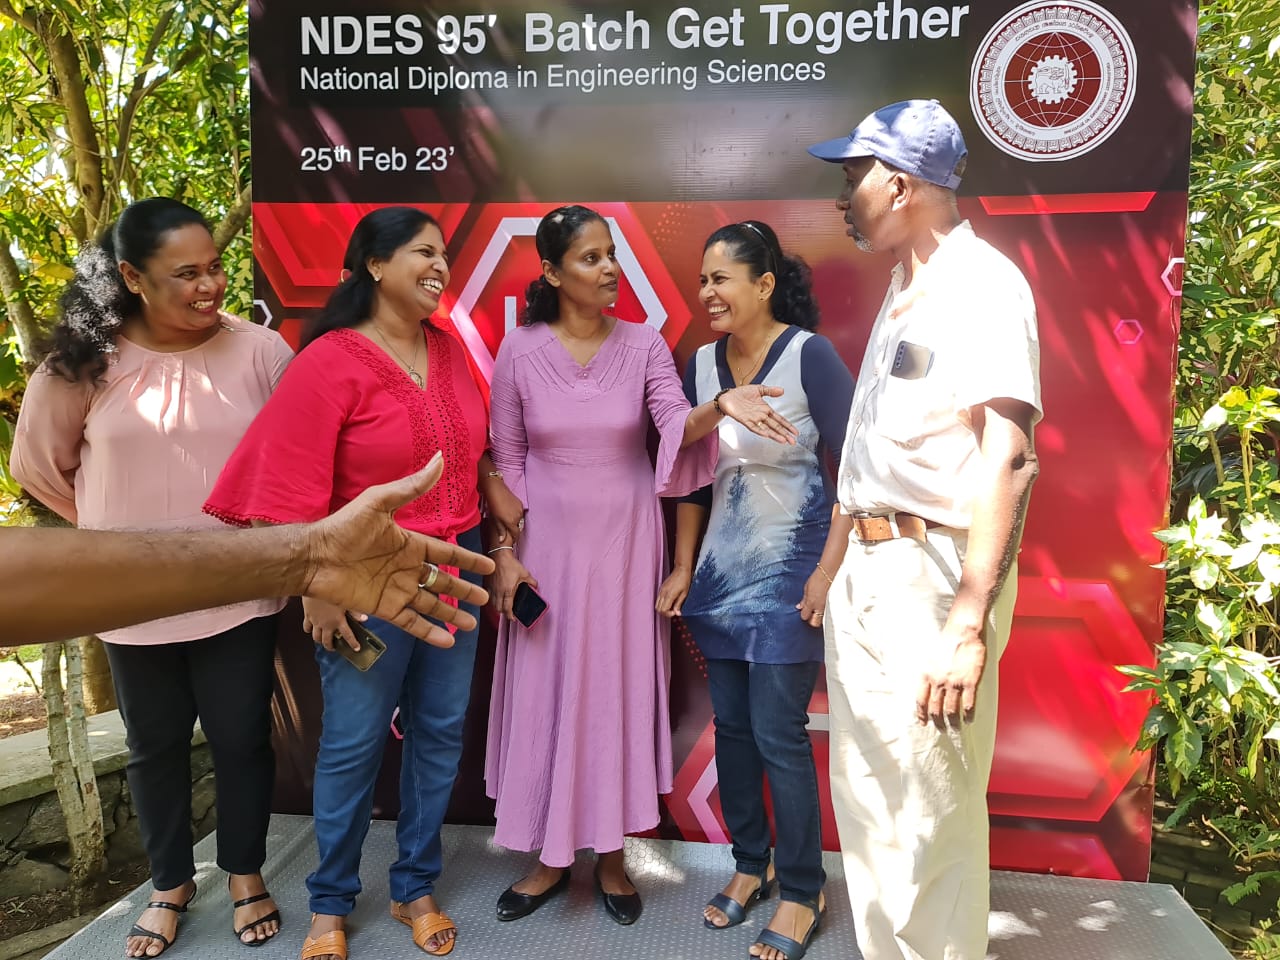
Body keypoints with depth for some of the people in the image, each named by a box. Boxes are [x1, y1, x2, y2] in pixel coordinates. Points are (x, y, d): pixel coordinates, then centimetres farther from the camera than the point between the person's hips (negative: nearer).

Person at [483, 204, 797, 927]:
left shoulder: (644, 344, -2)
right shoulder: (520, 350, -3)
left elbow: (676, 428, -16)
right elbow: (506, 460, 1)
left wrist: (721, 408, -37)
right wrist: (505, 554, -3)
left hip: (624, 544, 0)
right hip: (547, 544, 0)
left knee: (617, 691, 8)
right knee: (544, 694, 7)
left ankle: (611, 855, 27)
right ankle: (552, 857, 27)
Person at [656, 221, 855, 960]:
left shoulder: (810, 356, -11)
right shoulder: (702, 363, 5)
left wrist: (830, 571, -17)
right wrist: (683, 567, 8)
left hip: (789, 576, -5)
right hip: (722, 574, 6)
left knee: (779, 735, 0)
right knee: (731, 726, 12)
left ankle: (802, 893, 20)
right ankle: (751, 864, 32)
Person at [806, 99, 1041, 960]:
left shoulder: (982, 283, -12)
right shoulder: (905, 289, 16)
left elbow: (1008, 460, -22)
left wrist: (968, 625, -27)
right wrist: (845, 564, 14)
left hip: (929, 576, -9)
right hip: (868, 568, 9)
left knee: (929, 821, 2)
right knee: (866, 804, 18)